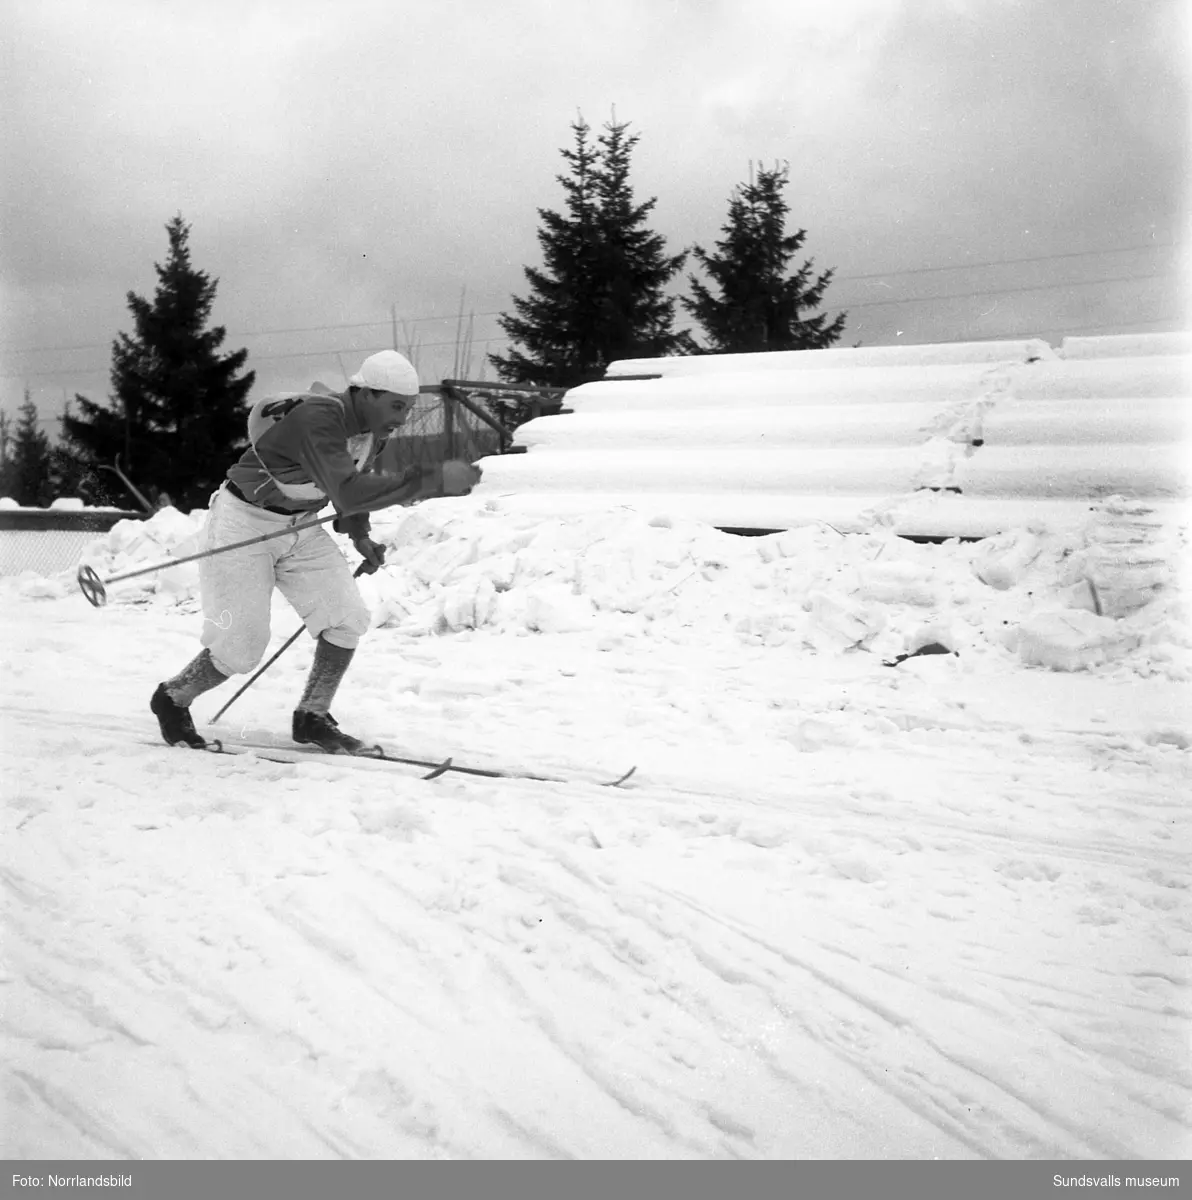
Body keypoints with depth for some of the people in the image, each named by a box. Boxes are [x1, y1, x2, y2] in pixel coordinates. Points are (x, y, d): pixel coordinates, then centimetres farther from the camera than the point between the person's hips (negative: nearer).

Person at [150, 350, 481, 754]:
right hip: (244, 525, -8)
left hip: (300, 526, 8)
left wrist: (360, 536, 3)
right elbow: (347, 494, -45)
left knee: (348, 617, -6)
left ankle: (312, 717, 11)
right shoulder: (315, 419, -32)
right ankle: (172, 700, 22)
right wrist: (433, 480, -47)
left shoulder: (372, 427, -5)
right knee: (242, 648, -6)